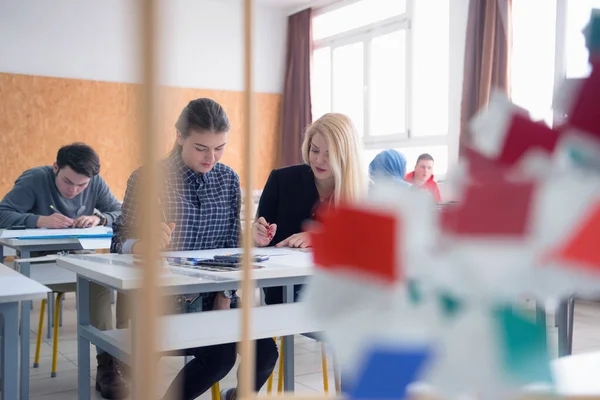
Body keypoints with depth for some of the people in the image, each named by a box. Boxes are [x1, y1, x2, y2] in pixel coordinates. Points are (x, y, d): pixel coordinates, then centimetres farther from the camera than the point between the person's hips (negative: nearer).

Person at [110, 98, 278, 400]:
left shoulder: (229, 179, 5)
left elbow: (232, 246, 7)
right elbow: (121, 243, -8)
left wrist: (225, 296, -4)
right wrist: (145, 244, -31)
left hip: (213, 296, 4)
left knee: (264, 352, -14)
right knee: (220, 355, -25)